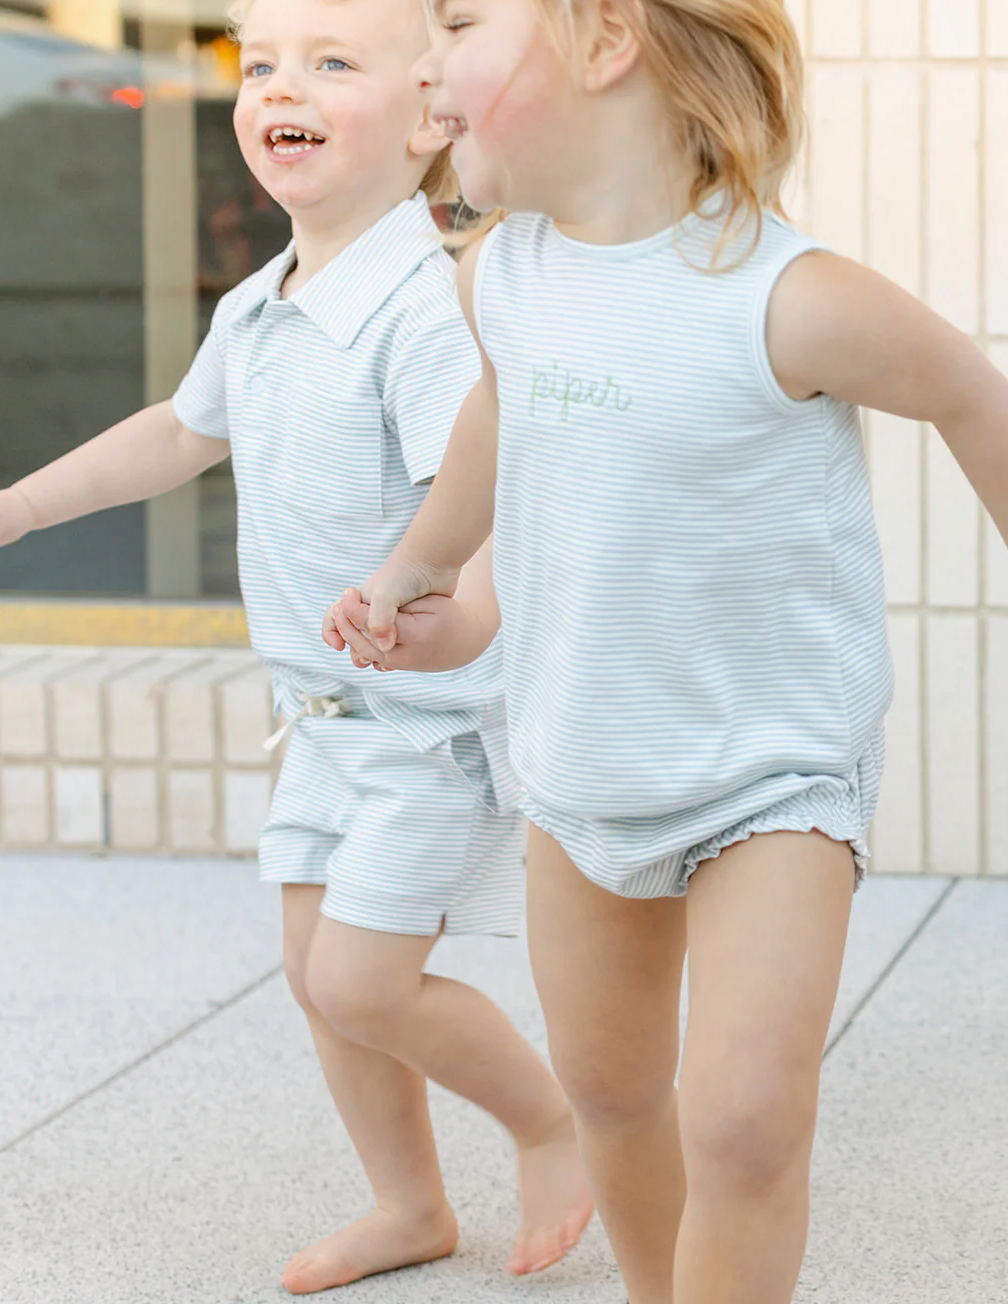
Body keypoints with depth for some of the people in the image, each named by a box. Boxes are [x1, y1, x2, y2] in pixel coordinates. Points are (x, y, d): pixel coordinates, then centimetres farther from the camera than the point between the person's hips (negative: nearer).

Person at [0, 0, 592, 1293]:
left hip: (440, 714, -8)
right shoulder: (250, 317, 5)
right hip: (328, 711, 8)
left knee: (360, 981, -8)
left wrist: (453, 603, -55)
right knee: (316, 972, 13)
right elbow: (182, 431, 25)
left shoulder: (425, 311, -23)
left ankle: (550, 1125, 16)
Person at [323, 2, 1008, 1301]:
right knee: (609, 1091, 20)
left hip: (773, 767, -6)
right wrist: (414, 571, 30)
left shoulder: (791, 303, -26)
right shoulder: (498, 274, -7)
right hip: (581, 760, 6)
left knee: (745, 1119, -21)